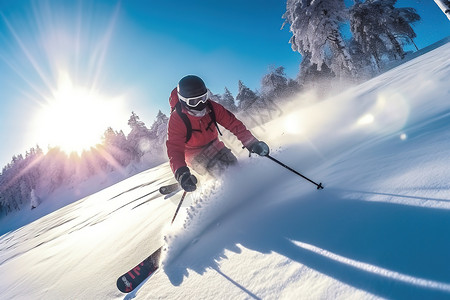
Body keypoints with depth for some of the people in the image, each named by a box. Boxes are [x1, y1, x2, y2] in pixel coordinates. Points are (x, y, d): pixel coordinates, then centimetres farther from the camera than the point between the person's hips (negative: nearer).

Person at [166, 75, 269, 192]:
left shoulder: (210, 107, -15)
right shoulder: (176, 119, -25)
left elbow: (232, 122, -14)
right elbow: (174, 149, -31)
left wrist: (251, 143, -24)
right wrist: (181, 173, -49)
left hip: (214, 146, 4)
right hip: (196, 155, -4)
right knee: (220, 172, -24)